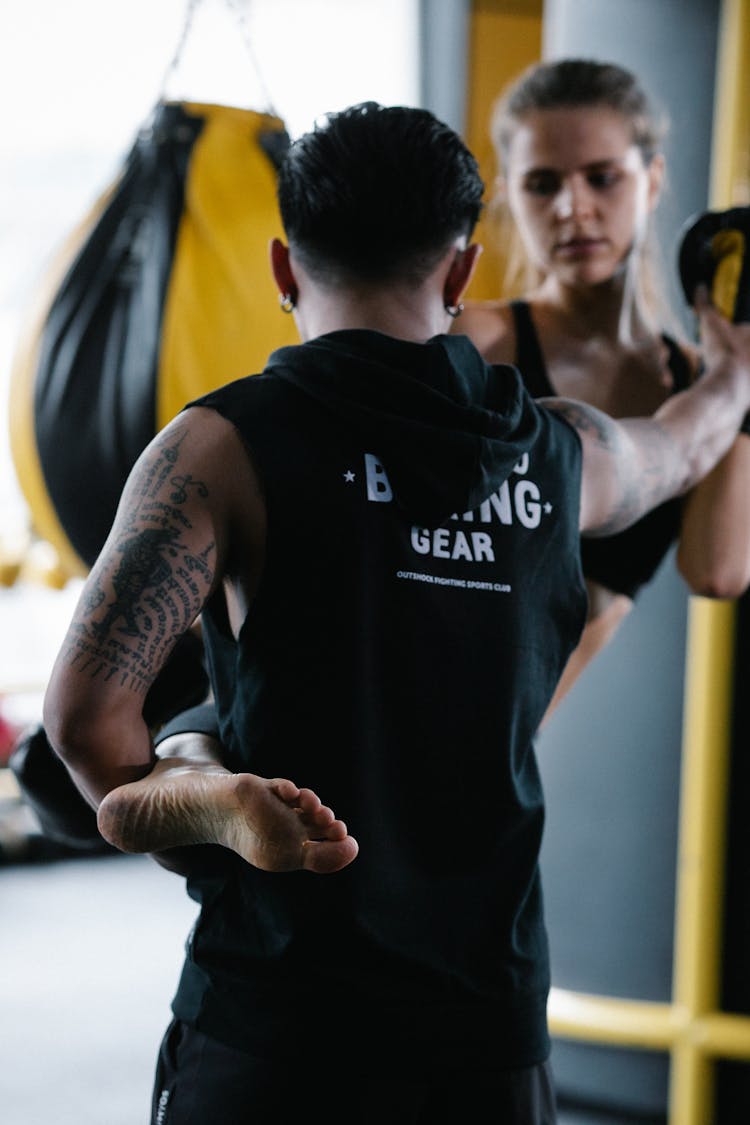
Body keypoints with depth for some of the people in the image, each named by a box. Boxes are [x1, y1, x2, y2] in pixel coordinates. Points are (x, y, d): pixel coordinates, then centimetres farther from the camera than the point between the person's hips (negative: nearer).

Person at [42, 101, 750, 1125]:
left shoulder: (227, 445, -7)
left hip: (276, 1029, -3)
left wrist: (157, 803, 5)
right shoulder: (562, 453, 7)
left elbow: (84, 710, -17)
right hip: (492, 1033, 4)